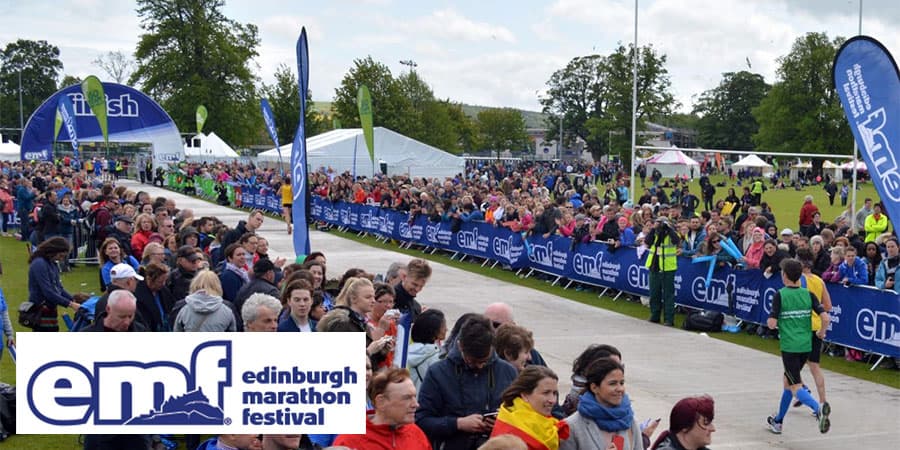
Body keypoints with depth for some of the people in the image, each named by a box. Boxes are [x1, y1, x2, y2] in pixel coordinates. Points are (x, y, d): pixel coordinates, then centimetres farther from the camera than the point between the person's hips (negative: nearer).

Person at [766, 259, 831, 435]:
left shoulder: (780, 295, -9)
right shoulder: (808, 294, 3)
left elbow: (772, 324, -13)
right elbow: (826, 318, -4)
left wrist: (770, 321, 10)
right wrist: (821, 333, 15)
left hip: (789, 346, -6)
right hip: (806, 346, 6)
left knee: (795, 387, -6)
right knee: (787, 380, 22)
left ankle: (819, 408, -35)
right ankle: (778, 421, 30)